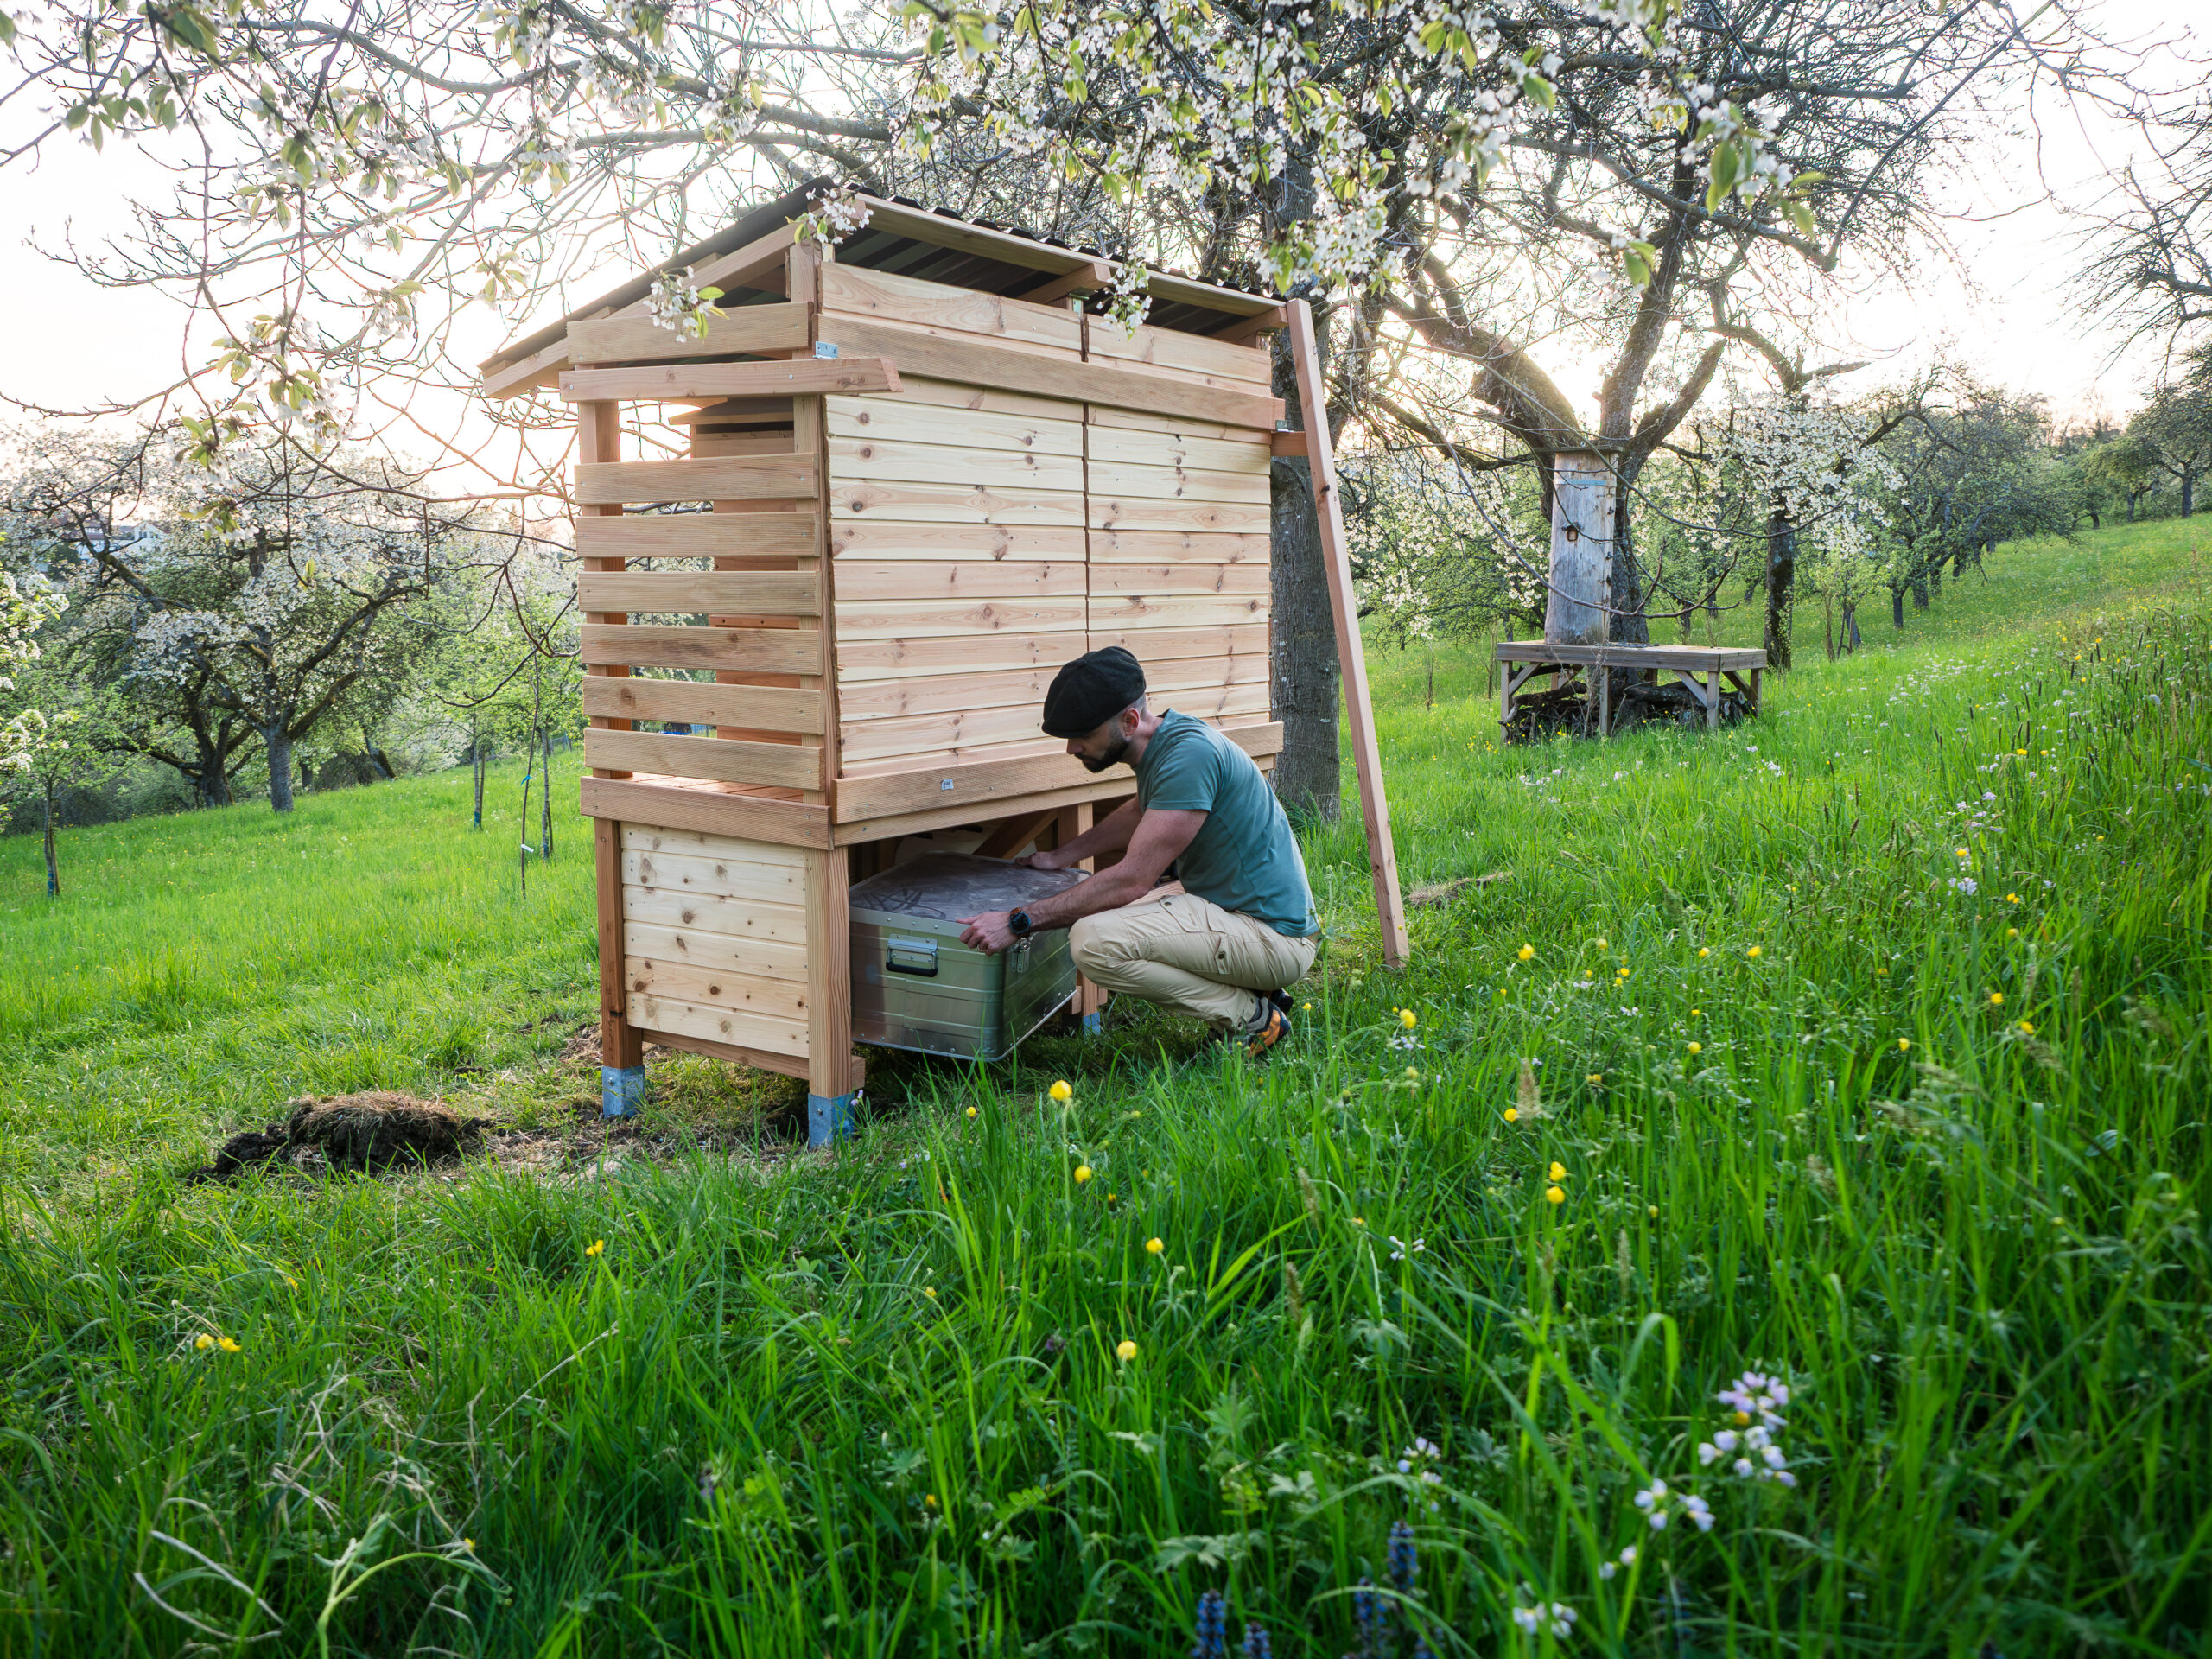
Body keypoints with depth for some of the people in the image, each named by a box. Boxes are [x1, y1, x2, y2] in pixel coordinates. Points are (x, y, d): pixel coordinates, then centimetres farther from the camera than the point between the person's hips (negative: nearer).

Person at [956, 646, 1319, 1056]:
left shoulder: (1189, 756, -23)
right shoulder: (1163, 743, 8)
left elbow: (1133, 879, -25)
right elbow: (1141, 813, 31)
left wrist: (1019, 922, -22)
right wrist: (1059, 857, 31)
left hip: (1273, 939, -10)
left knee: (1093, 940, -25)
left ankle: (1250, 1017, -8)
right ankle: (1250, 995, 13)